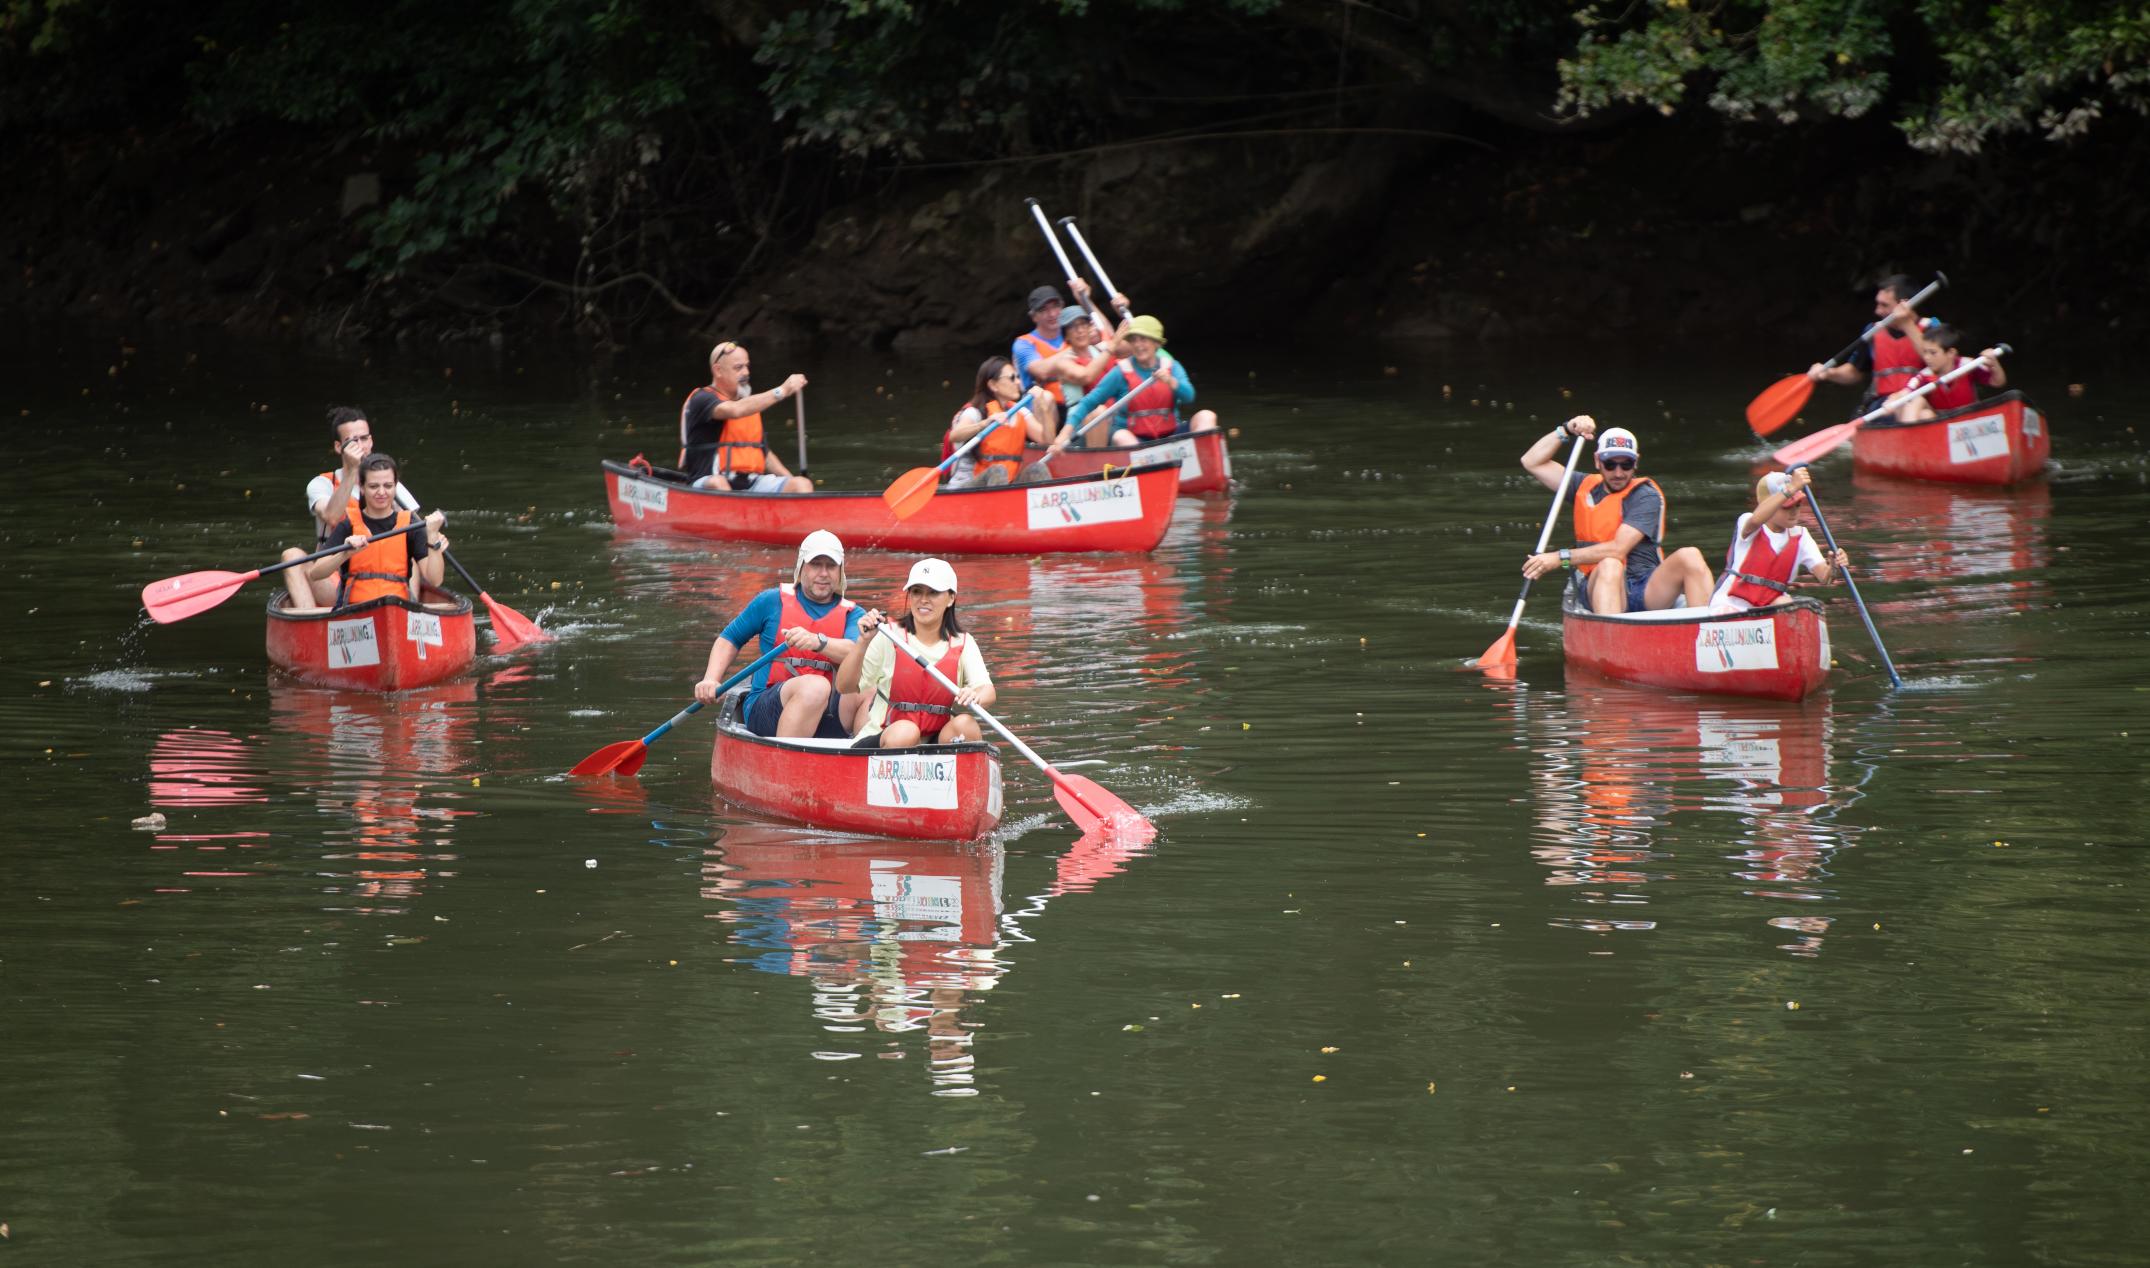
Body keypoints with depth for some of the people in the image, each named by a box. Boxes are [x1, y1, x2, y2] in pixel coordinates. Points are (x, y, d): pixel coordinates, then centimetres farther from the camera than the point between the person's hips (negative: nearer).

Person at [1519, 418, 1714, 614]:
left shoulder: (1646, 497, 0)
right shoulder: (1586, 487, 16)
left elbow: (1618, 549, -12)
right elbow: (1532, 462, 18)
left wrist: (1560, 558, -16)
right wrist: (1566, 430, 6)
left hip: (1648, 595, -1)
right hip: (1602, 589, 1)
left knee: (1689, 557, -29)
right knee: (1609, 566, -35)